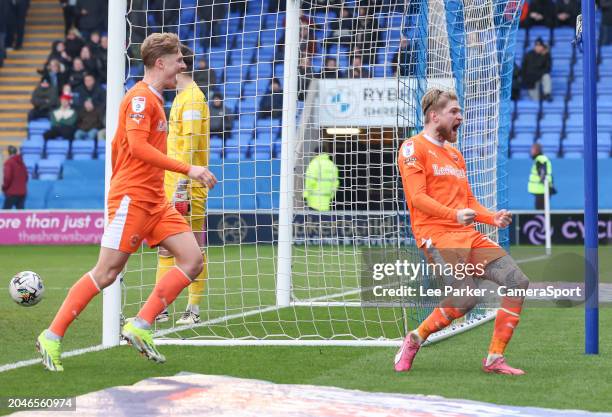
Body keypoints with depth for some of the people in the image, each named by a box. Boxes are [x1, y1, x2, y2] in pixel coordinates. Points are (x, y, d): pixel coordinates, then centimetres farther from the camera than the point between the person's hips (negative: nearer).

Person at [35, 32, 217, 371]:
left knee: (192, 260, -4)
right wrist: (188, 169, -25)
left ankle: (139, 327, -3)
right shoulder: (140, 97, -11)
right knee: (106, 273, -7)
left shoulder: (152, 99, 19)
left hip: (154, 200, 9)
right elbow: (138, 146, -24)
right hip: (131, 199, -9)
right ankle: (52, 337, 2)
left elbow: (117, 144, 26)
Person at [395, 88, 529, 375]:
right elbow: (418, 196, -11)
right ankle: (414, 340, 0)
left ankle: (494, 359, -2)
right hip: (436, 235, -8)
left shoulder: (455, 154, 27)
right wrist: (454, 215, -25)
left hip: (468, 235, 8)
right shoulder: (414, 148, 0)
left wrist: (493, 218, 8)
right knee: (465, 298, -25)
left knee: (518, 282, -7)